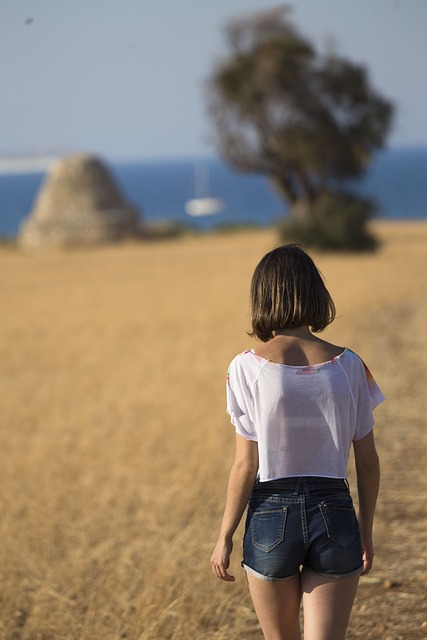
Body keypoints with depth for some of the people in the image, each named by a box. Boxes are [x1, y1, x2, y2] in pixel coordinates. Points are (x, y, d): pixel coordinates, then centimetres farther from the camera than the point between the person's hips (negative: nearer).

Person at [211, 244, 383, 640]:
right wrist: (366, 531, 15)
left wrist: (225, 537, 2)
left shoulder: (248, 368, -9)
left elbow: (246, 465, -8)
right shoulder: (348, 366, -2)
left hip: (271, 516, -1)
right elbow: (367, 461, 3)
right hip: (335, 514, 1)